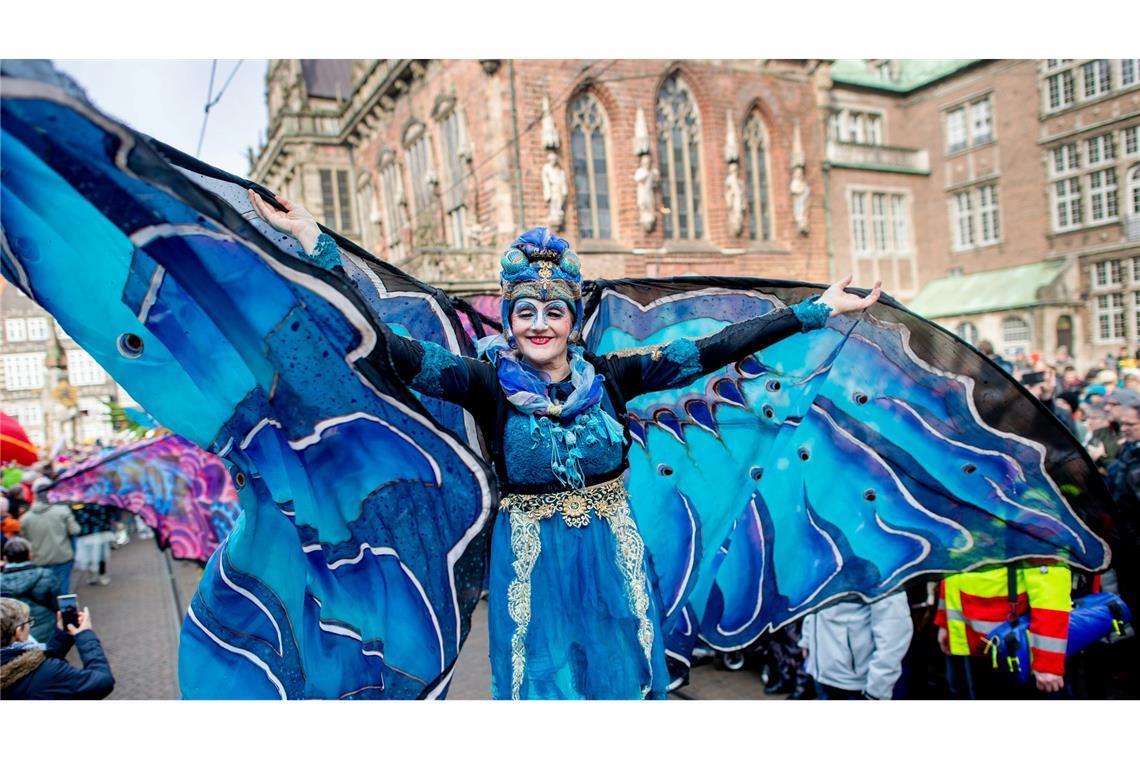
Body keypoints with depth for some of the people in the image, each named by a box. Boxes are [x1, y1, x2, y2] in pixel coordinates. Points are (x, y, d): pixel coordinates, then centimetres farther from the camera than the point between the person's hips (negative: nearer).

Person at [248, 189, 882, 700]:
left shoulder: (608, 377, -5)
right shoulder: (488, 384, -9)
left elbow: (712, 350, -7)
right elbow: (389, 346, -17)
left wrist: (816, 310, -8)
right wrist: (315, 241, -22)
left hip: (613, 560, 2)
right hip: (533, 567, -1)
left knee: (626, 679, 15)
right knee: (545, 685, 10)